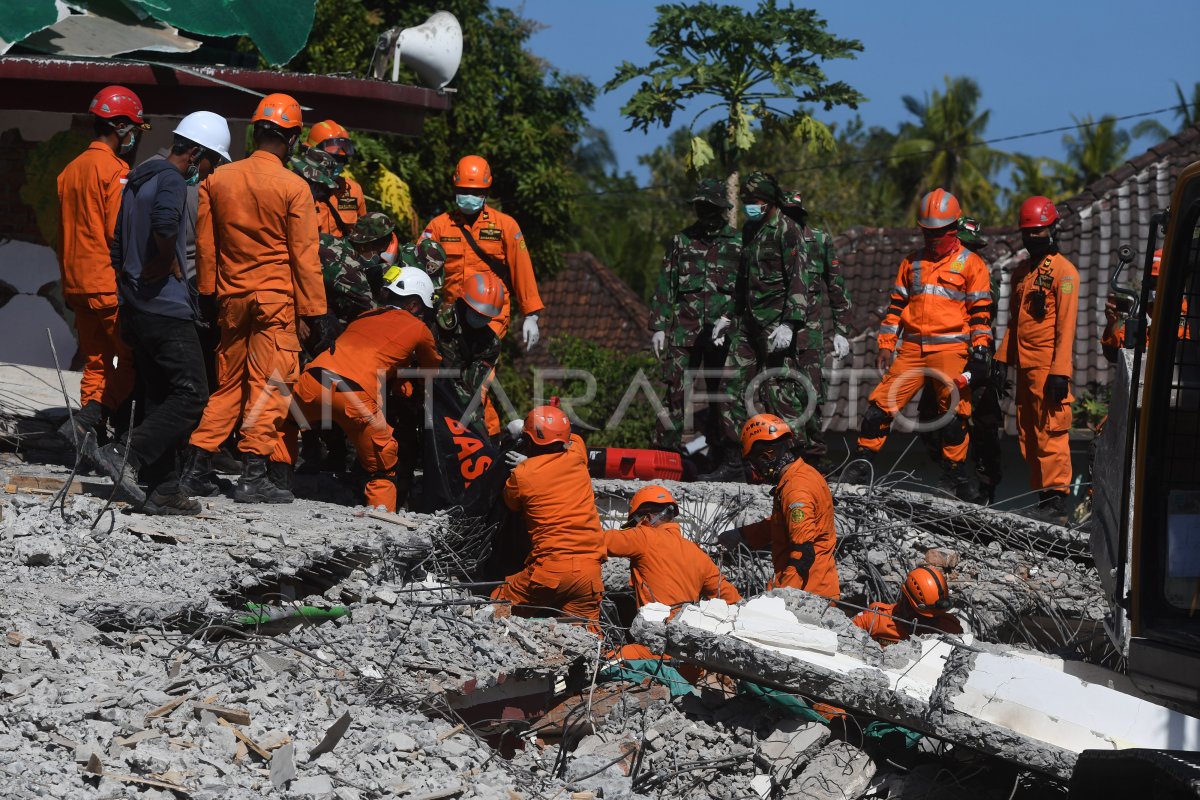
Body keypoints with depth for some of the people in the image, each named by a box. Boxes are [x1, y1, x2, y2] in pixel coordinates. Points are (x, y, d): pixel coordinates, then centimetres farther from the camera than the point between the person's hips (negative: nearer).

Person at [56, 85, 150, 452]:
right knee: (133, 360, -2)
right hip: (111, 284, -8)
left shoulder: (71, 170, 14)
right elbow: (121, 233, -18)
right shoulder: (115, 170, -11)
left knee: (96, 364, 12)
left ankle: (91, 437, 10)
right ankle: (85, 421, -14)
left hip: (78, 283, 8)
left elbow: (63, 235, 18)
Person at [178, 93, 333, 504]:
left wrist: (208, 294, 19)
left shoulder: (217, 179, 4)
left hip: (231, 297, 5)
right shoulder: (293, 187, -9)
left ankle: (196, 468, 13)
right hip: (276, 299, -5)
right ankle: (253, 475, -2)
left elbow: (205, 245, 9)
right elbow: (304, 256, -8)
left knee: (227, 385, 14)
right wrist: (316, 313, -3)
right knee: (269, 386, 0)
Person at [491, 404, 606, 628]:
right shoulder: (576, 458, 5)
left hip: (551, 568, -4)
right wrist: (529, 462, 29)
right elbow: (573, 439, 31)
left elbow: (511, 504, 17)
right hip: (590, 571, 4)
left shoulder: (522, 476, -5)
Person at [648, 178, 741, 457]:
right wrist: (659, 326, 5)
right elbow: (665, 286, 11)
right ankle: (669, 448, -1)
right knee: (675, 389, -5)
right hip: (684, 327, 1)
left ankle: (718, 452, 14)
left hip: (722, 329, -1)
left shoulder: (738, 242, 6)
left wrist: (728, 317, -13)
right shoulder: (681, 240, 11)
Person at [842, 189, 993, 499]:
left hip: (951, 349, -3)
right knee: (882, 402, -4)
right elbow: (897, 305, 19)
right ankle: (861, 463, 5)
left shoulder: (971, 264, 5)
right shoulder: (912, 262, 17)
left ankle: (953, 473, 10)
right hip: (912, 349, 3)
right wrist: (885, 345, 12)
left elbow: (981, 311, 1)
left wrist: (980, 351, -8)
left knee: (954, 412, -4)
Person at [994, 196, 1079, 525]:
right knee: (1028, 436, 10)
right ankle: (1042, 497, 16)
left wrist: (1060, 371, -18)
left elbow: (1066, 325, -12)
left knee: (1050, 433, -10)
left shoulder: (1063, 270, -6)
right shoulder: (1022, 270, 18)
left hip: (1048, 367, -8)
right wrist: (1002, 357, 16)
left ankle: (1057, 500, -8)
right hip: (1025, 365, 8)